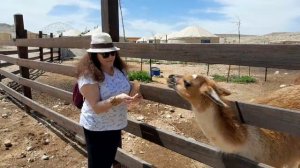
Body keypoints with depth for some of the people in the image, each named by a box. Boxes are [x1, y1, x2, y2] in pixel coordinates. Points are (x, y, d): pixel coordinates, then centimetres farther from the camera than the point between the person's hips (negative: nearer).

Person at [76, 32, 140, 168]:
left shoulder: (120, 69, -3)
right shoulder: (88, 75, -22)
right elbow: (96, 107, -24)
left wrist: (132, 97, -11)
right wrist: (116, 99, -38)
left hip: (116, 125, 6)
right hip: (97, 128, -6)